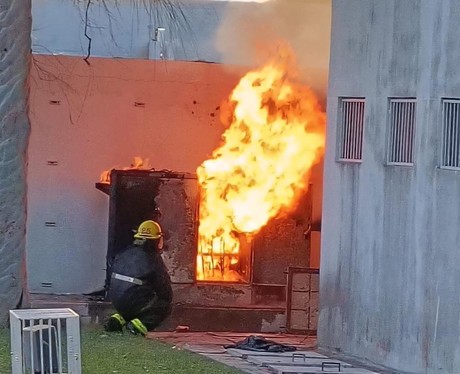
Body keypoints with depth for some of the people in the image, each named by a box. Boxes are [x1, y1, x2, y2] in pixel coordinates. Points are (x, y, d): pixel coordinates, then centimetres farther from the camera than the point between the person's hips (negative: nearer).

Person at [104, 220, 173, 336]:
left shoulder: (123, 254, 7)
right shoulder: (154, 259, -10)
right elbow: (164, 287, -3)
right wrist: (168, 299, 20)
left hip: (116, 303, 6)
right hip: (135, 303, -6)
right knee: (165, 307, 11)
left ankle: (118, 319, 10)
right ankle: (141, 323, -12)